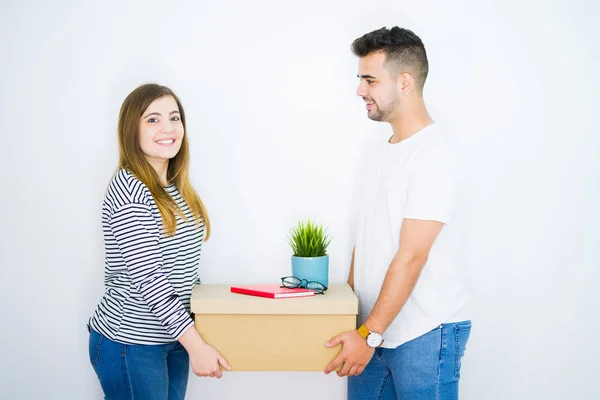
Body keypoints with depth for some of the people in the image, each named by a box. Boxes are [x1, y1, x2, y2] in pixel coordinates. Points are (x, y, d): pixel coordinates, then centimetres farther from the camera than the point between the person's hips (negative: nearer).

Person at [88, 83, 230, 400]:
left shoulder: (176, 189, 7)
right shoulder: (128, 189, -17)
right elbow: (148, 279, -22)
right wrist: (197, 345, -22)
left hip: (173, 336, 7)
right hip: (130, 344, -7)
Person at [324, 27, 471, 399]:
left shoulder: (434, 156, -15)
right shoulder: (377, 151, 10)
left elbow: (411, 257, -19)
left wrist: (368, 335, -18)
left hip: (425, 333, -7)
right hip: (372, 327, 7)